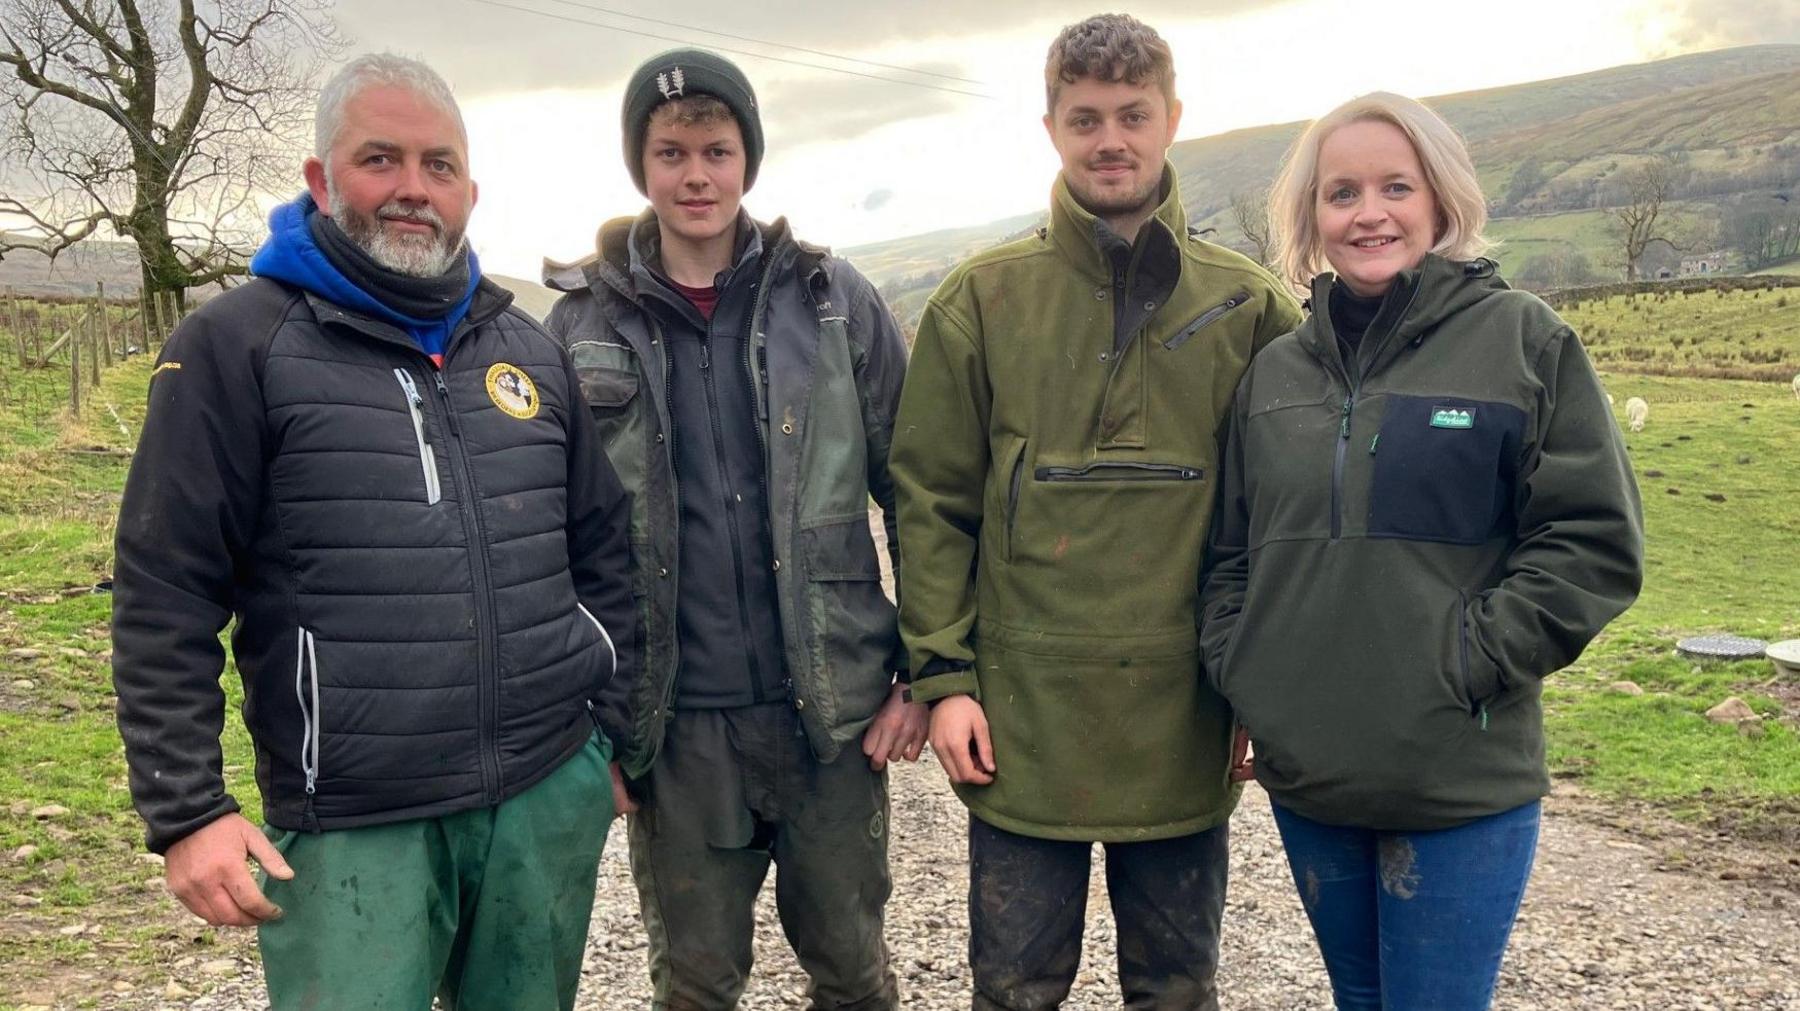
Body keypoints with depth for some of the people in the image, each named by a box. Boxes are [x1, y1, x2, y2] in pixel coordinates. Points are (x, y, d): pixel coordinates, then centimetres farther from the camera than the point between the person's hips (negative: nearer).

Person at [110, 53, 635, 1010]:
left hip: (553, 798, 5)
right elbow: (165, 600, -5)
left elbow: (602, 555, 15)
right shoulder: (237, 346, -4)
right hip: (350, 826, -4)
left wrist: (620, 729, 13)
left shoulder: (531, 350, 10)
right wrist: (186, 811, -8)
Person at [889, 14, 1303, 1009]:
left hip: (1186, 721, 1)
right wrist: (942, 675, -5)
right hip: (1021, 716, -1)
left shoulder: (1249, 308, 2)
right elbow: (931, 501, 0)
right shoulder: (981, 300, -1)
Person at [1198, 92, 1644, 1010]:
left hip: (1461, 785, -4)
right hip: (1303, 773, 4)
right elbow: (1231, 552, 14)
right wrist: (1239, 677, 3)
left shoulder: (1523, 340, -6)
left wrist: (1468, 667, -14)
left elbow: (1597, 543, -8)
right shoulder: (1274, 370, 6)